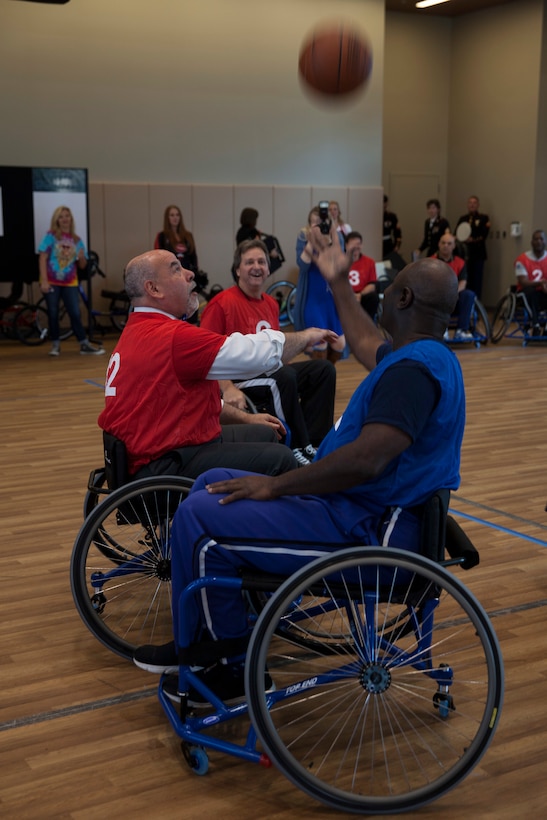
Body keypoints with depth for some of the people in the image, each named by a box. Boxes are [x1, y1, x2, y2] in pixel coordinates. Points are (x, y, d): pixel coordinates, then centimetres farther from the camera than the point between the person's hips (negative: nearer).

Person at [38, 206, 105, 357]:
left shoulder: (76, 240, 5)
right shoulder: (51, 236, -4)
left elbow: (82, 266, 8)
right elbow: (42, 258, -8)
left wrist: (82, 257, -15)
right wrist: (44, 281, -15)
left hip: (70, 283, 2)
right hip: (52, 282, -2)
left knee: (75, 314, -3)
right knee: (53, 314, 4)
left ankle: (84, 345, -1)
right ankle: (55, 344, 14)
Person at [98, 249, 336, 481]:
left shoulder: (140, 331, 11)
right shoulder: (172, 337, -23)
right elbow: (262, 352, -19)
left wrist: (246, 418, 18)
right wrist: (307, 336, -1)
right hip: (166, 466, -11)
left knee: (265, 435, 20)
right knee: (279, 459, -16)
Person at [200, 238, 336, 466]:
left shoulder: (271, 304, 12)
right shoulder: (222, 304, -11)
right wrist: (227, 388, -27)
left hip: (268, 372, 8)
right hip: (238, 378, -8)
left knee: (324, 369, -4)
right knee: (284, 377, -34)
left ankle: (313, 444, -7)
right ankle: (298, 450, -20)